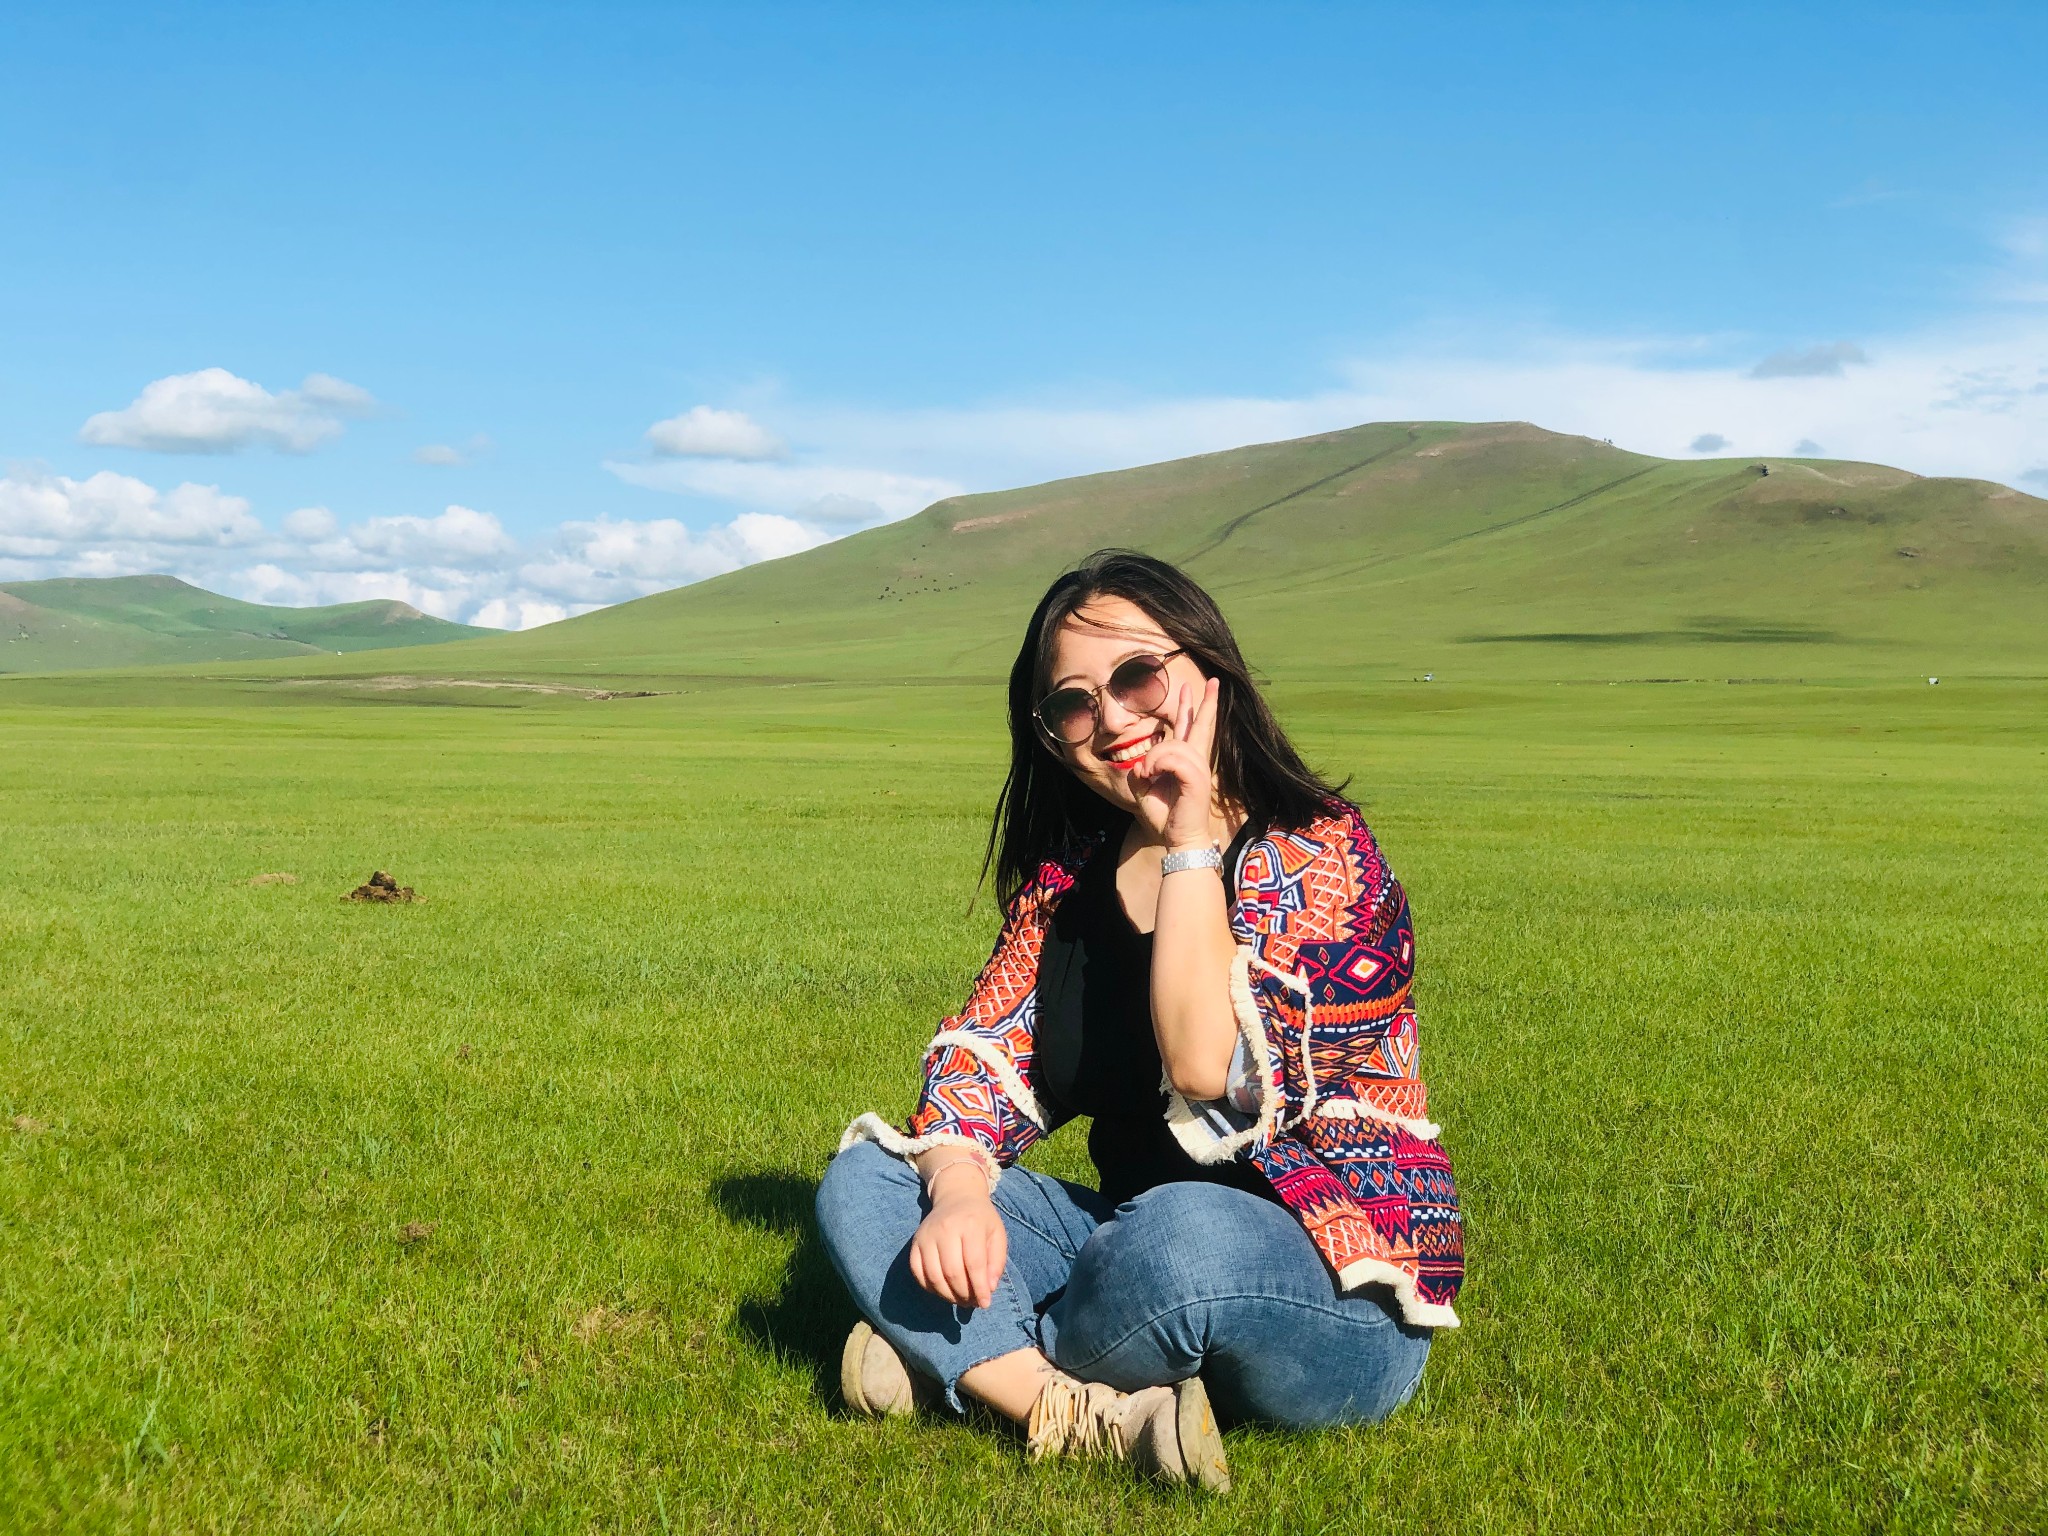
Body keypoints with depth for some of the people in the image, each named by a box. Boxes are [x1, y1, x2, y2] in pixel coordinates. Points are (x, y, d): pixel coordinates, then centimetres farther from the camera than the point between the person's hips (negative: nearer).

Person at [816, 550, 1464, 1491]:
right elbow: (981, 1053, -1)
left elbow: (1209, 1073, -26)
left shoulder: (1317, 853, -14)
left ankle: (965, 1365, -8)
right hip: (1135, 1237, 6)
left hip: (1346, 1299, -6)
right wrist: (959, 1192, -21)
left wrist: (1190, 844, -22)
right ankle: (1098, 1419, -25)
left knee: (1184, 1238, -39)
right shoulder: (1069, 875, 5)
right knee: (862, 1183, -6)